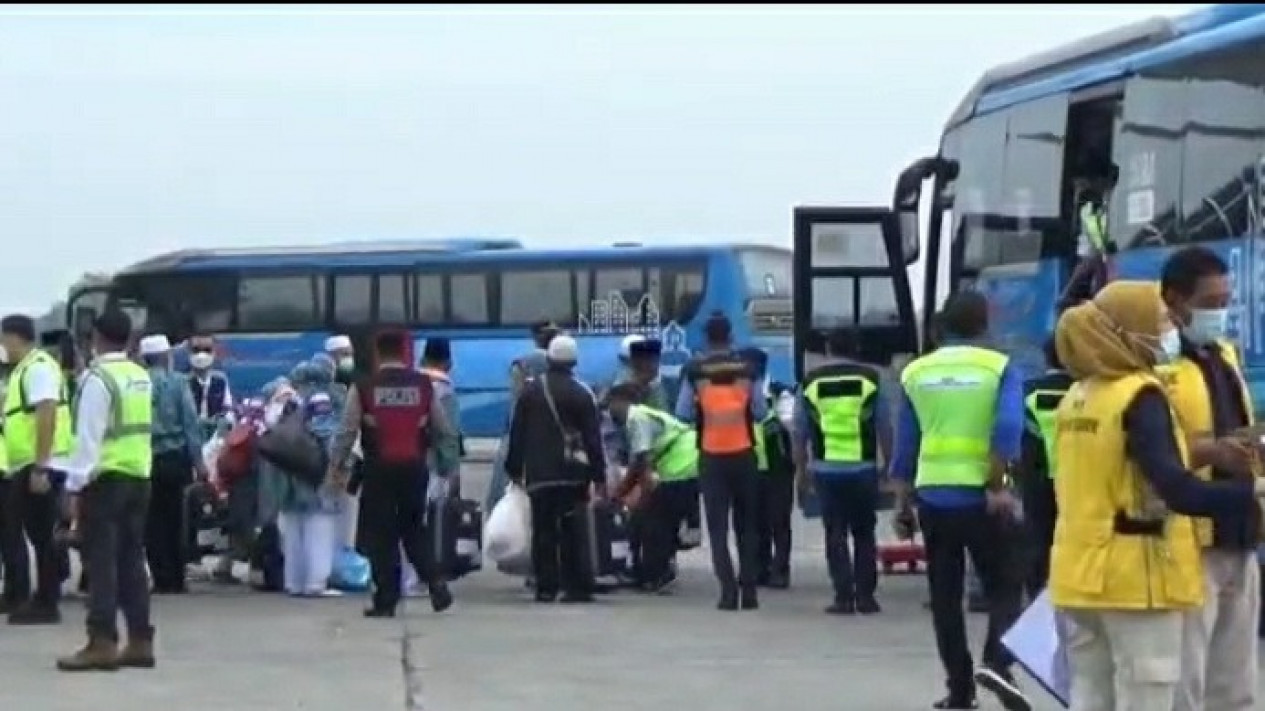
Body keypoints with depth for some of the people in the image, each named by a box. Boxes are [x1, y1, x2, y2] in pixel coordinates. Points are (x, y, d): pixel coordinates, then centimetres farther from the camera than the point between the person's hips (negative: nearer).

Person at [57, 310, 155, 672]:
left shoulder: (98, 378, -13)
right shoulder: (141, 377, 11)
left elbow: (89, 437, -15)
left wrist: (75, 485, -14)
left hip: (106, 478, -7)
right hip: (138, 476, 7)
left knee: (101, 561, -6)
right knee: (132, 560, 10)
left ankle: (102, 643, -8)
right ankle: (139, 642, 10)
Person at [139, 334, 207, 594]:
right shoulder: (177, 382, -2)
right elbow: (191, 422, -6)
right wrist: (198, 460, -4)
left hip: (146, 460, 0)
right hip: (176, 458, 0)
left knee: (154, 522, 6)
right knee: (176, 519, 9)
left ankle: (163, 580, 3)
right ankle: (177, 579, 9)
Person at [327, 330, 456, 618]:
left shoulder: (363, 387, -4)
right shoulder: (424, 384, 3)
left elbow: (346, 430, -2)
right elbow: (443, 430, 9)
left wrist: (337, 467, 8)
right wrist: (446, 465, 21)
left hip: (379, 470, -2)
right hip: (414, 469, 2)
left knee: (380, 535, 4)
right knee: (414, 531, 16)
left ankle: (385, 601, 3)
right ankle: (436, 583, -1)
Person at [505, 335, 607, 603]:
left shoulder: (530, 390, 5)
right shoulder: (582, 394, -2)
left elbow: (517, 432, 8)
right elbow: (593, 438, -3)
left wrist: (514, 469, 15)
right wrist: (599, 477, 1)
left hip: (538, 473, 2)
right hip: (572, 473, -1)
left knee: (543, 531, 5)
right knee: (574, 531, 1)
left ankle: (546, 587, 2)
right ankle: (578, 587, -2)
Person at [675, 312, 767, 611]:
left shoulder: (694, 370, -4)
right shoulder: (747, 368, -1)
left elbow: (683, 414, 0)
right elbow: (760, 412, 2)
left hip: (711, 456, -1)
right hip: (743, 453, 1)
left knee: (718, 526, 3)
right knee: (747, 524, 11)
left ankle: (728, 590, -7)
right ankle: (748, 589, 8)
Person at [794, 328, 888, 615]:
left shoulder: (810, 382, 3)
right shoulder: (871, 379, 2)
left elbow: (799, 432, 6)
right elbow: (884, 427, 3)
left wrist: (801, 468, 16)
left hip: (826, 469, 0)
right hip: (863, 468, 0)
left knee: (835, 534, 5)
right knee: (864, 534, 11)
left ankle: (844, 597, 0)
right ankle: (865, 596, 8)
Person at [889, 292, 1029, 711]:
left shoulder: (915, 373, 5)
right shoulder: (1000, 368, -3)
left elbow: (905, 444, 8)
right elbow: (1008, 430, -16)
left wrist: (901, 502, 14)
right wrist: (997, 485, -9)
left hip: (933, 495, 3)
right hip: (980, 495, -3)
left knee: (945, 595, 10)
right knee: (1004, 586, 8)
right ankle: (996, 663, -15)